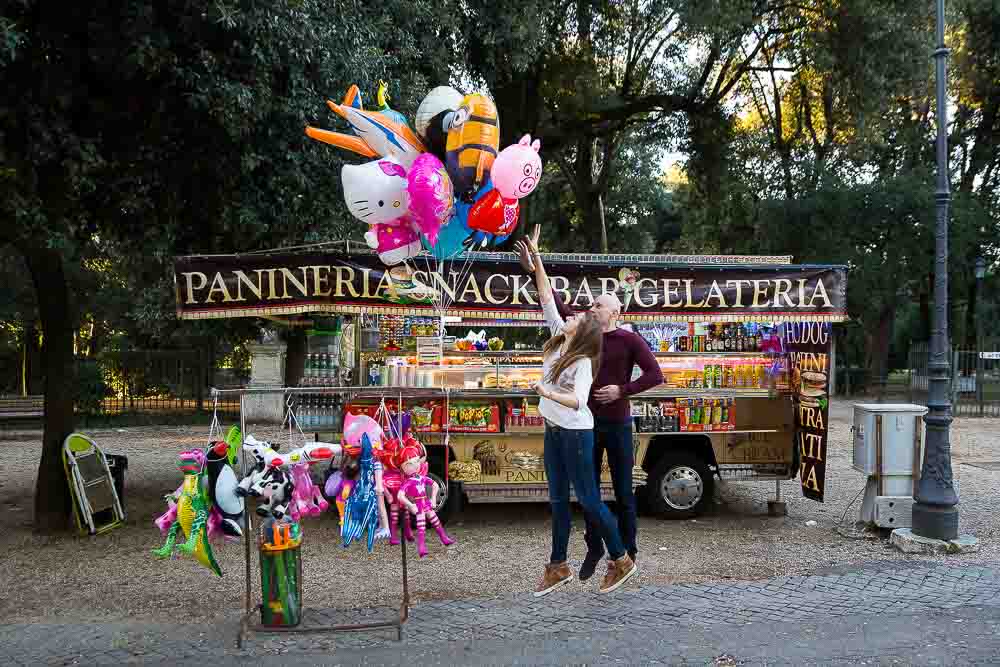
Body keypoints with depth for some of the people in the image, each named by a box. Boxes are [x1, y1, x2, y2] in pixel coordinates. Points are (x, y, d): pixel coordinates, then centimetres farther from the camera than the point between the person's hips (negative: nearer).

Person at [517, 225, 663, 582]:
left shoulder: (629, 340, -6)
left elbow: (655, 375, -7)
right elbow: (557, 306, -4)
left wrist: (622, 389, -18)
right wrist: (535, 269, -13)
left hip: (618, 425, -3)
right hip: (587, 423, 4)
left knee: (623, 491, 6)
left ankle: (627, 551, 19)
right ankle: (594, 549, 22)